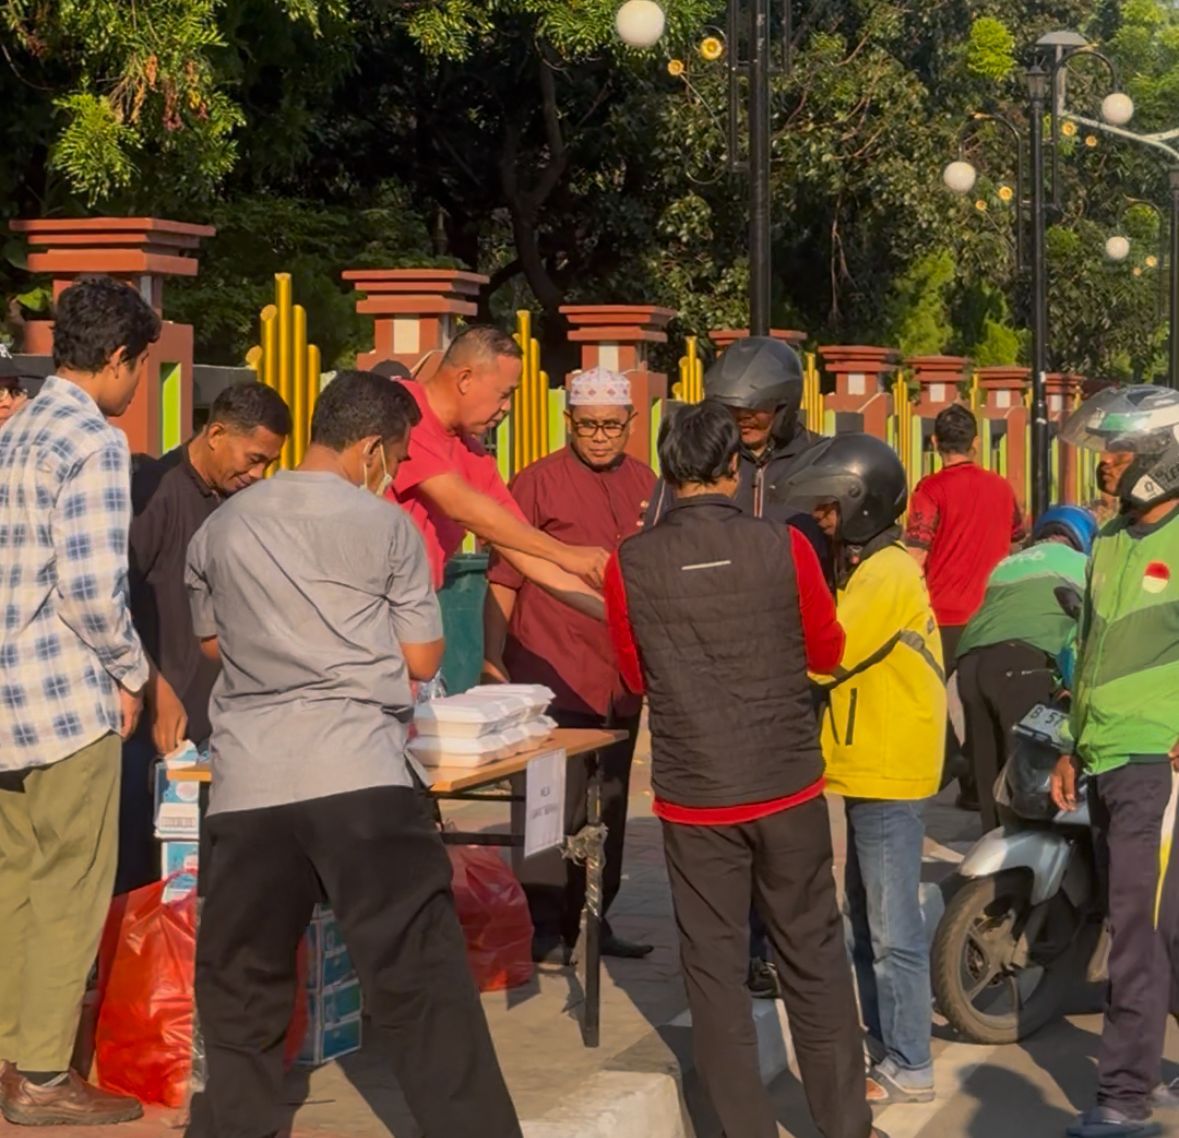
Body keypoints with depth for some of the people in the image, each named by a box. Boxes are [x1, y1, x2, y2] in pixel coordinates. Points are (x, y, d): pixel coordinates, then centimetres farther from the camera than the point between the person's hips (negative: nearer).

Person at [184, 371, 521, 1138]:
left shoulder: (221, 527, 14)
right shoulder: (387, 527, 2)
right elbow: (422, 660, 6)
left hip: (248, 779, 4)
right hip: (358, 773, -4)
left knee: (240, 987, 14)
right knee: (425, 980, -2)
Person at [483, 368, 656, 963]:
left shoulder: (644, 483, 10)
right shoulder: (537, 483, -5)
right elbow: (504, 577, -5)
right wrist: (492, 657, -10)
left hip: (621, 675, 6)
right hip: (553, 670, -6)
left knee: (609, 806, 12)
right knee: (556, 807, -3)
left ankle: (594, 921, 22)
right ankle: (549, 930, 4)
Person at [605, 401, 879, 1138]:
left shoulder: (632, 565, -8)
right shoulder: (783, 547, -9)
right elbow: (827, 653, 6)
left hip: (694, 795, 0)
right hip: (788, 786, 0)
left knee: (715, 967, 8)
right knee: (814, 958, 12)